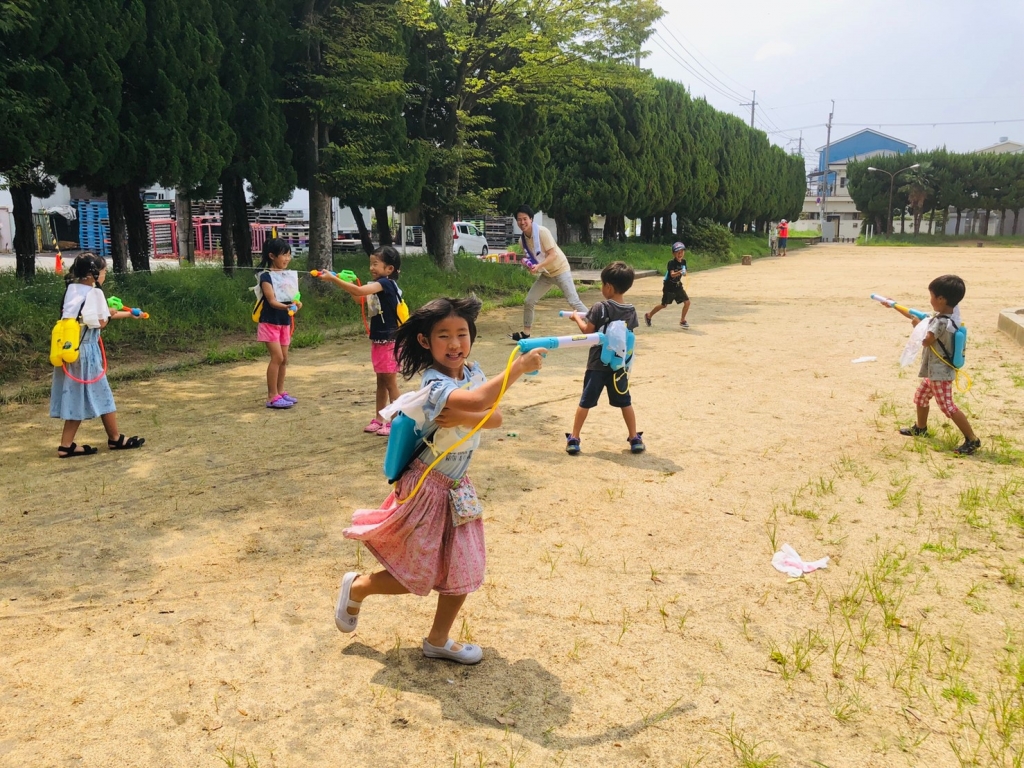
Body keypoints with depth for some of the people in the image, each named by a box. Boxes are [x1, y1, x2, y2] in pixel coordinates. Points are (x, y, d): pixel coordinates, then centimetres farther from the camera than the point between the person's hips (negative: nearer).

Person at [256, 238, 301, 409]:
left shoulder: (291, 275, 8)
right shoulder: (266, 276, -13)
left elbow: (294, 297, 8)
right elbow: (271, 301, -21)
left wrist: (297, 304, -15)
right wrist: (287, 307, -38)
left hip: (285, 322, 7)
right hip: (270, 322, -7)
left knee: (284, 358, 10)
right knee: (277, 357, -11)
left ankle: (280, 392, 21)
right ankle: (272, 397, -5)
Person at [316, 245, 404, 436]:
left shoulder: (386, 283, -18)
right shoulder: (378, 285, 10)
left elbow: (359, 291, -31)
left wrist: (333, 279, -29)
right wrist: (347, 283, -4)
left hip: (390, 341, -9)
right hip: (378, 341, 9)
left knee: (390, 382, -1)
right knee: (381, 381, 15)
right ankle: (379, 419, 23)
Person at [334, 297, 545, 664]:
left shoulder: (472, 371, -1)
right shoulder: (435, 383, -26)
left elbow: (496, 418, -9)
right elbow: (477, 401, -45)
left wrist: (461, 418, -26)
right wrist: (519, 367, -42)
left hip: (457, 487, 8)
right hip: (428, 487, -7)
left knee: (463, 571, 11)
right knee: (418, 577, 6)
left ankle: (438, 640, 30)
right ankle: (357, 587, 32)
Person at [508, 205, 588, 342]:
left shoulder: (542, 232, -21)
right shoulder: (523, 239, -2)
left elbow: (553, 255, -24)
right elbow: (531, 259, 8)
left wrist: (538, 266, -36)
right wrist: (529, 267, -15)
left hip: (560, 270, -6)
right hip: (546, 274, 7)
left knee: (574, 301, -13)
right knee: (528, 302, 3)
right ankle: (525, 333, 17)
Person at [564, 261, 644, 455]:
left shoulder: (600, 308, -14)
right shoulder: (631, 311, 1)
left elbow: (587, 330, -9)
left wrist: (577, 317, 7)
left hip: (598, 364, -3)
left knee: (586, 402, 5)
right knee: (625, 402, 14)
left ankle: (573, 439, 8)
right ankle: (635, 439, 17)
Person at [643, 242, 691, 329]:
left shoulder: (683, 261, 0)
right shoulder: (671, 262, -20)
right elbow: (672, 274, -32)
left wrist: (684, 273, -11)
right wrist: (679, 272, -51)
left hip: (678, 286, 6)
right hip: (669, 286, -6)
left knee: (687, 302, -5)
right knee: (664, 305, 4)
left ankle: (682, 320, 11)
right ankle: (649, 315, 24)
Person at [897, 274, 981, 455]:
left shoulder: (941, 322, -31)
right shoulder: (950, 312, -1)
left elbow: (925, 341, -21)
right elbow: (924, 318, 11)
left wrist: (918, 324, -4)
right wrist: (895, 306, 14)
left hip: (940, 372, -10)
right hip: (935, 369, 10)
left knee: (948, 407, -7)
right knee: (920, 397, 25)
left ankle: (972, 439, -1)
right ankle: (920, 428, 43)